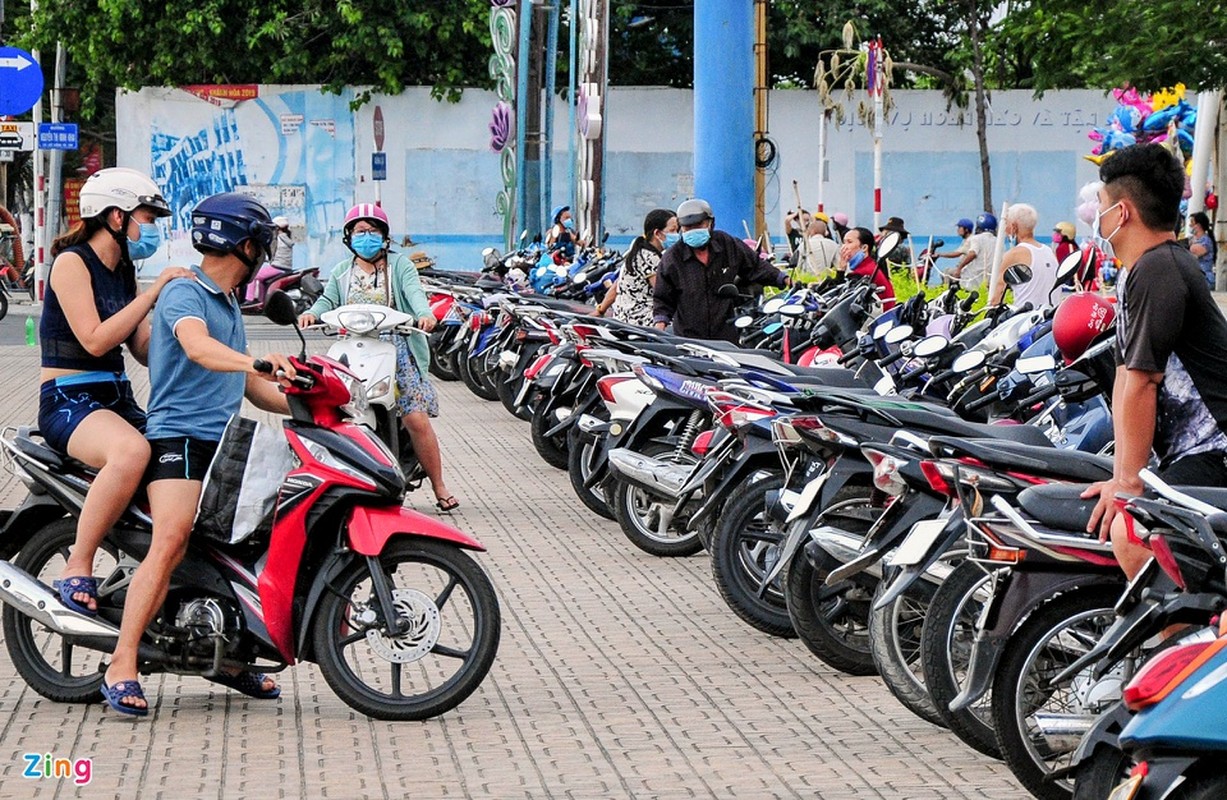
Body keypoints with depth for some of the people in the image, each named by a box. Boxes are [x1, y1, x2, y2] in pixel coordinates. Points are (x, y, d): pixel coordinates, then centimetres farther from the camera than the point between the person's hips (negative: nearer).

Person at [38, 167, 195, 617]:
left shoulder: (123, 271, 17)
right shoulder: (72, 262, -9)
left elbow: (144, 350, 13)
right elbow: (94, 340, -21)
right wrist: (154, 291, -20)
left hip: (117, 399, 9)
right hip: (68, 400, -9)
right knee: (132, 451, -38)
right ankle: (77, 570, -29)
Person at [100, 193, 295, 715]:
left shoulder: (228, 305, 24)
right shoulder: (183, 294, -5)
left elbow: (250, 388, 27)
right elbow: (200, 348, -27)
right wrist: (261, 362, -43)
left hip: (224, 442, 9)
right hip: (179, 438, -9)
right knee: (171, 544, -24)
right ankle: (121, 669, -26)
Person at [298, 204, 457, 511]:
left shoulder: (399, 265, 10)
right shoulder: (342, 272, 20)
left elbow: (413, 291, -8)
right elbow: (328, 300, 5)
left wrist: (424, 313, -30)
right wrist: (312, 313, -19)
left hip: (396, 351, -3)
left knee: (416, 418, -12)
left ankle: (440, 488, -2)